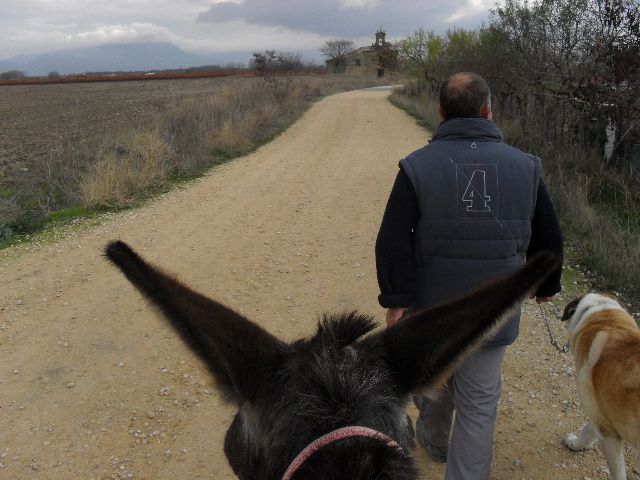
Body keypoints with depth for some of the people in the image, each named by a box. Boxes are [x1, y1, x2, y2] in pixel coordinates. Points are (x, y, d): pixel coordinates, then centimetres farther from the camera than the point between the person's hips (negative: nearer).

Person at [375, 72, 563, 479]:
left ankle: (434, 440, 51)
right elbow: (549, 238, 7)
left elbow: (392, 241, -16)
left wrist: (394, 299, -8)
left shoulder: (418, 166, -10)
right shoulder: (524, 166, -3)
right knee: (478, 405, 12)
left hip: (429, 308, 1)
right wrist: (547, 285, 22)